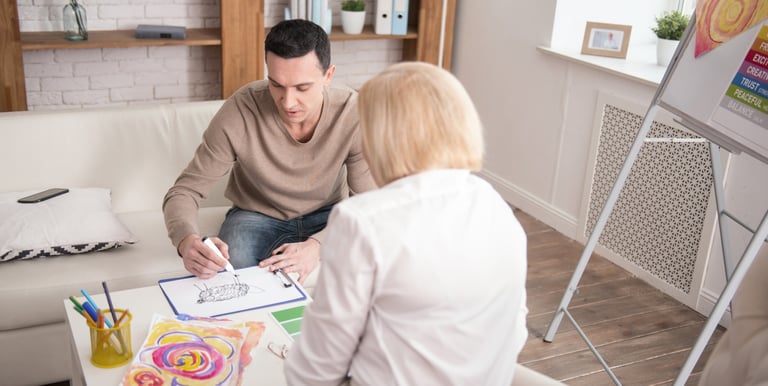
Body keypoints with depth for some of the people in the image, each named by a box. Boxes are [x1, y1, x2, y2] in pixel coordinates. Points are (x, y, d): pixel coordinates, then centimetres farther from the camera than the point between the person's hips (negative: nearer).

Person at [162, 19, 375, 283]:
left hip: (327, 214, 1)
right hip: (256, 215, -1)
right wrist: (186, 239, -44)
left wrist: (316, 245, -41)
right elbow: (184, 191, -20)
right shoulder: (239, 112, -26)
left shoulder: (354, 114, -24)